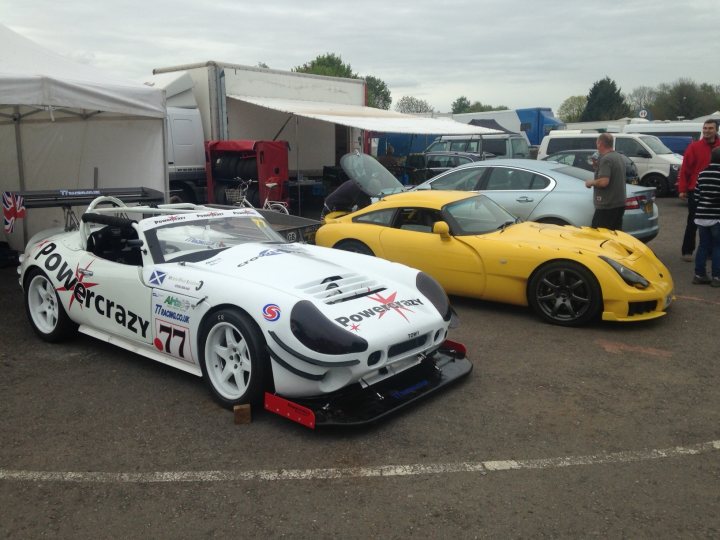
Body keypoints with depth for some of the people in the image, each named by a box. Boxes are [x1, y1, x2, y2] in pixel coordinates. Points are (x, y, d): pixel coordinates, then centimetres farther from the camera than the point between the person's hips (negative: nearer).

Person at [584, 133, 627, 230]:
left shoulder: (605, 159, -16)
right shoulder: (619, 157, 15)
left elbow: (604, 182, -25)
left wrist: (590, 182, -8)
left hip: (607, 205, -10)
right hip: (620, 203, 10)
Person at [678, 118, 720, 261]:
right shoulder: (694, 147, -3)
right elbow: (685, 169, -6)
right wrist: (682, 189, -11)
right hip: (696, 191, -3)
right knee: (693, 223, 2)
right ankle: (687, 251, 8)